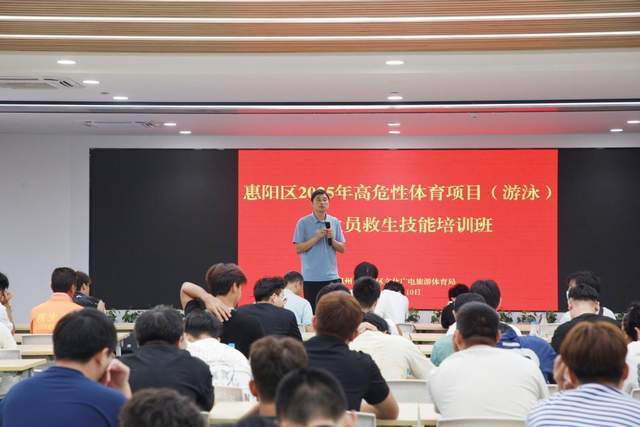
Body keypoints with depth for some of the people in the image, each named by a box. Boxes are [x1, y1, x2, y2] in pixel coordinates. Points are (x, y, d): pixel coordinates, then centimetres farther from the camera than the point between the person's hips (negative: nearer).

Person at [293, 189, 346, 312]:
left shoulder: (335, 222, 7)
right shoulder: (303, 223, -2)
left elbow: (342, 249, 10)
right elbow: (298, 249, -6)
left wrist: (332, 239, -9)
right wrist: (316, 238, -15)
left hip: (332, 276, 3)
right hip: (311, 277, -3)